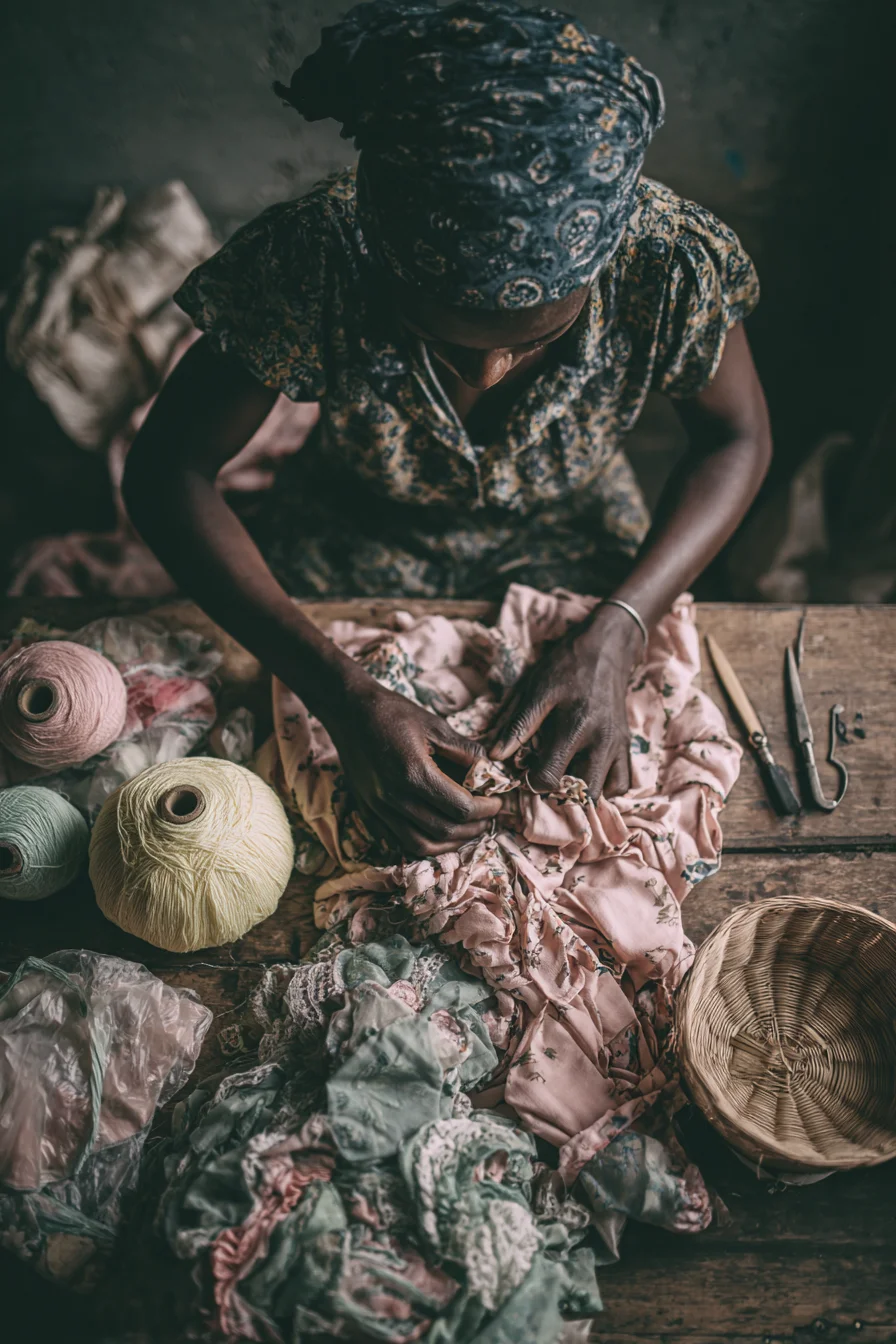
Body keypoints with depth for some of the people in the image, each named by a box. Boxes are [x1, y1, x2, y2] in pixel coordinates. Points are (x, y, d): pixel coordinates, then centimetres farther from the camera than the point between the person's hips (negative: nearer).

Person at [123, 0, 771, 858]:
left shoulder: (668, 263, -31)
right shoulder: (308, 263, -34)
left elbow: (736, 439, -14)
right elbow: (166, 471, -25)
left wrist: (611, 641, -31)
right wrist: (343, 696, -37)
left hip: (568, 538, 1)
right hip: (355, 539, 0)